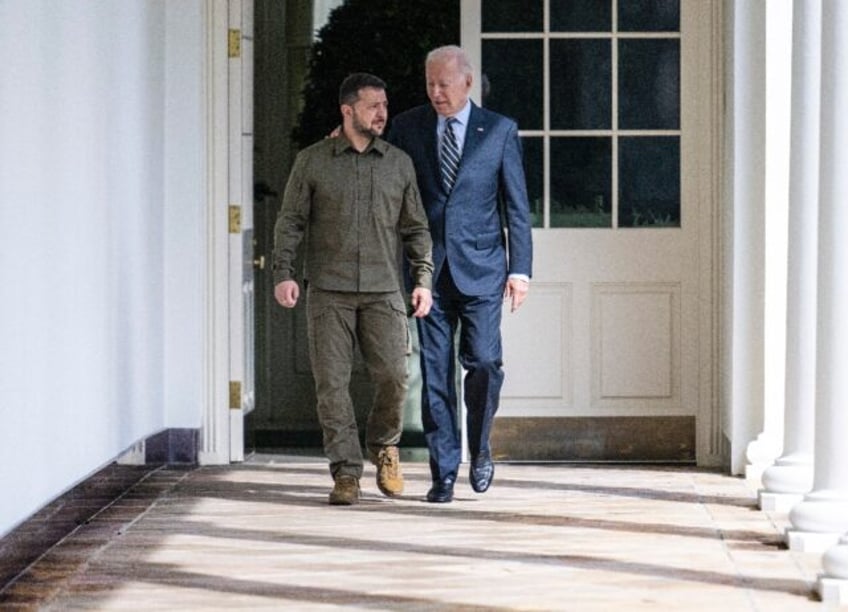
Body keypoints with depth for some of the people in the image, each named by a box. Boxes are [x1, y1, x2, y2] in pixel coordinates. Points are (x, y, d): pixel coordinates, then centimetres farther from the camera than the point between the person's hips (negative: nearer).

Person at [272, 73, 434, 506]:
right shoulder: (312, 162, 6)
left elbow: (416, 228, 14)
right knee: (332, 381, -4)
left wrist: (423, 279, 4)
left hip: (383, 291, 1)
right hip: (328, 291, -1)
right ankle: (346, 473, 3)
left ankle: (384, 446, 18)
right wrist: (283, 273, -6)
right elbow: (290, 222, 5)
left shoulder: (399, 163, 12)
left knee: (393, 376, -9)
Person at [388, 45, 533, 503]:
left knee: (483, 361, -10)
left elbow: (516, 205, 4)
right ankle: (443, 472, 7)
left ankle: (479, 448, 15)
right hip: (429, 268, 1)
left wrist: (520, 269, -2)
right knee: (435, 372, 1)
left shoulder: (500, 131, 3)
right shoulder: (407, 127, 7)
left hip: (480, 267, -1)